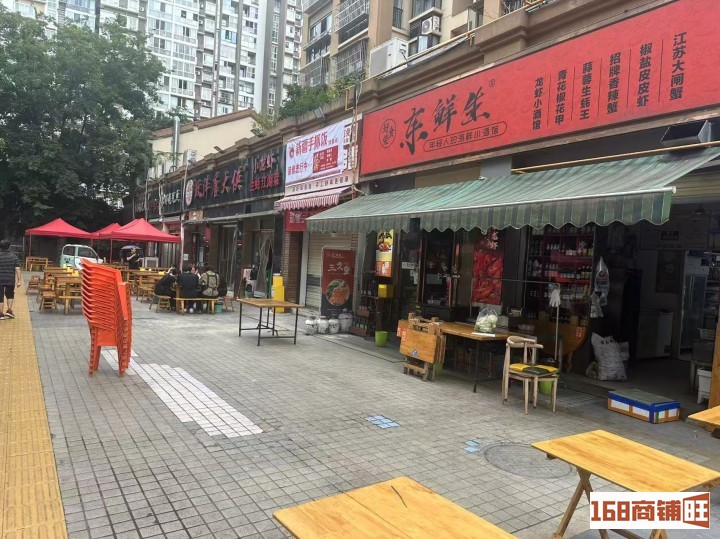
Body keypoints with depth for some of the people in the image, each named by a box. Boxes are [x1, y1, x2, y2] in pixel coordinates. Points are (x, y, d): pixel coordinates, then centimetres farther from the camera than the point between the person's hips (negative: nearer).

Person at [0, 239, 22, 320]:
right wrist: (19, 280, -4)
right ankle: (9, 311, 15)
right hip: (10, 280, 1)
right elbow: (17, 269, -8)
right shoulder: (13, 256, -4)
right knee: (10, 295, 20)